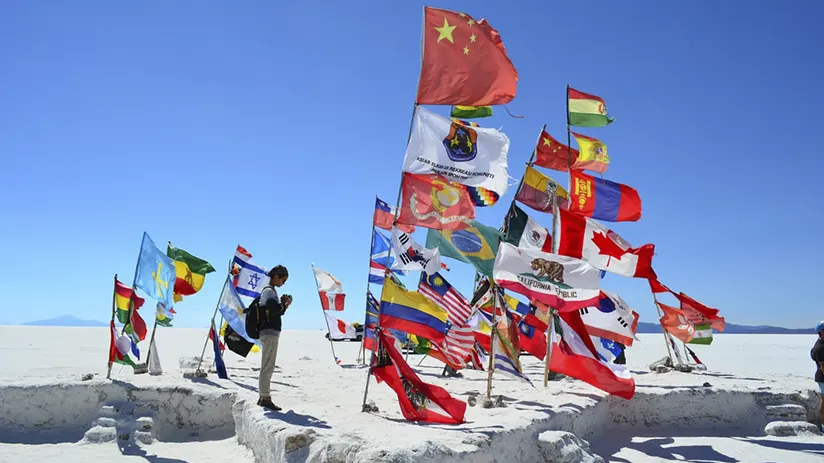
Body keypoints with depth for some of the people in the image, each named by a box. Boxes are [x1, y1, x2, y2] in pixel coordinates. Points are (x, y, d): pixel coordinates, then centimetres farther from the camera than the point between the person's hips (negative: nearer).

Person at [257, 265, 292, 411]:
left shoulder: (269, 290, 19)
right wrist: (284, 303, -8)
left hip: (270, 333, 10)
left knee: (267, 367, 15)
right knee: (268, 367, -7)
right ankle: (265, 398, -4)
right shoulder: (269, 291, -11)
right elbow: (274, 309, -26)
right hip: (270, 332, -10)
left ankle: (263, 397, 21)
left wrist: (283, 304, 3)